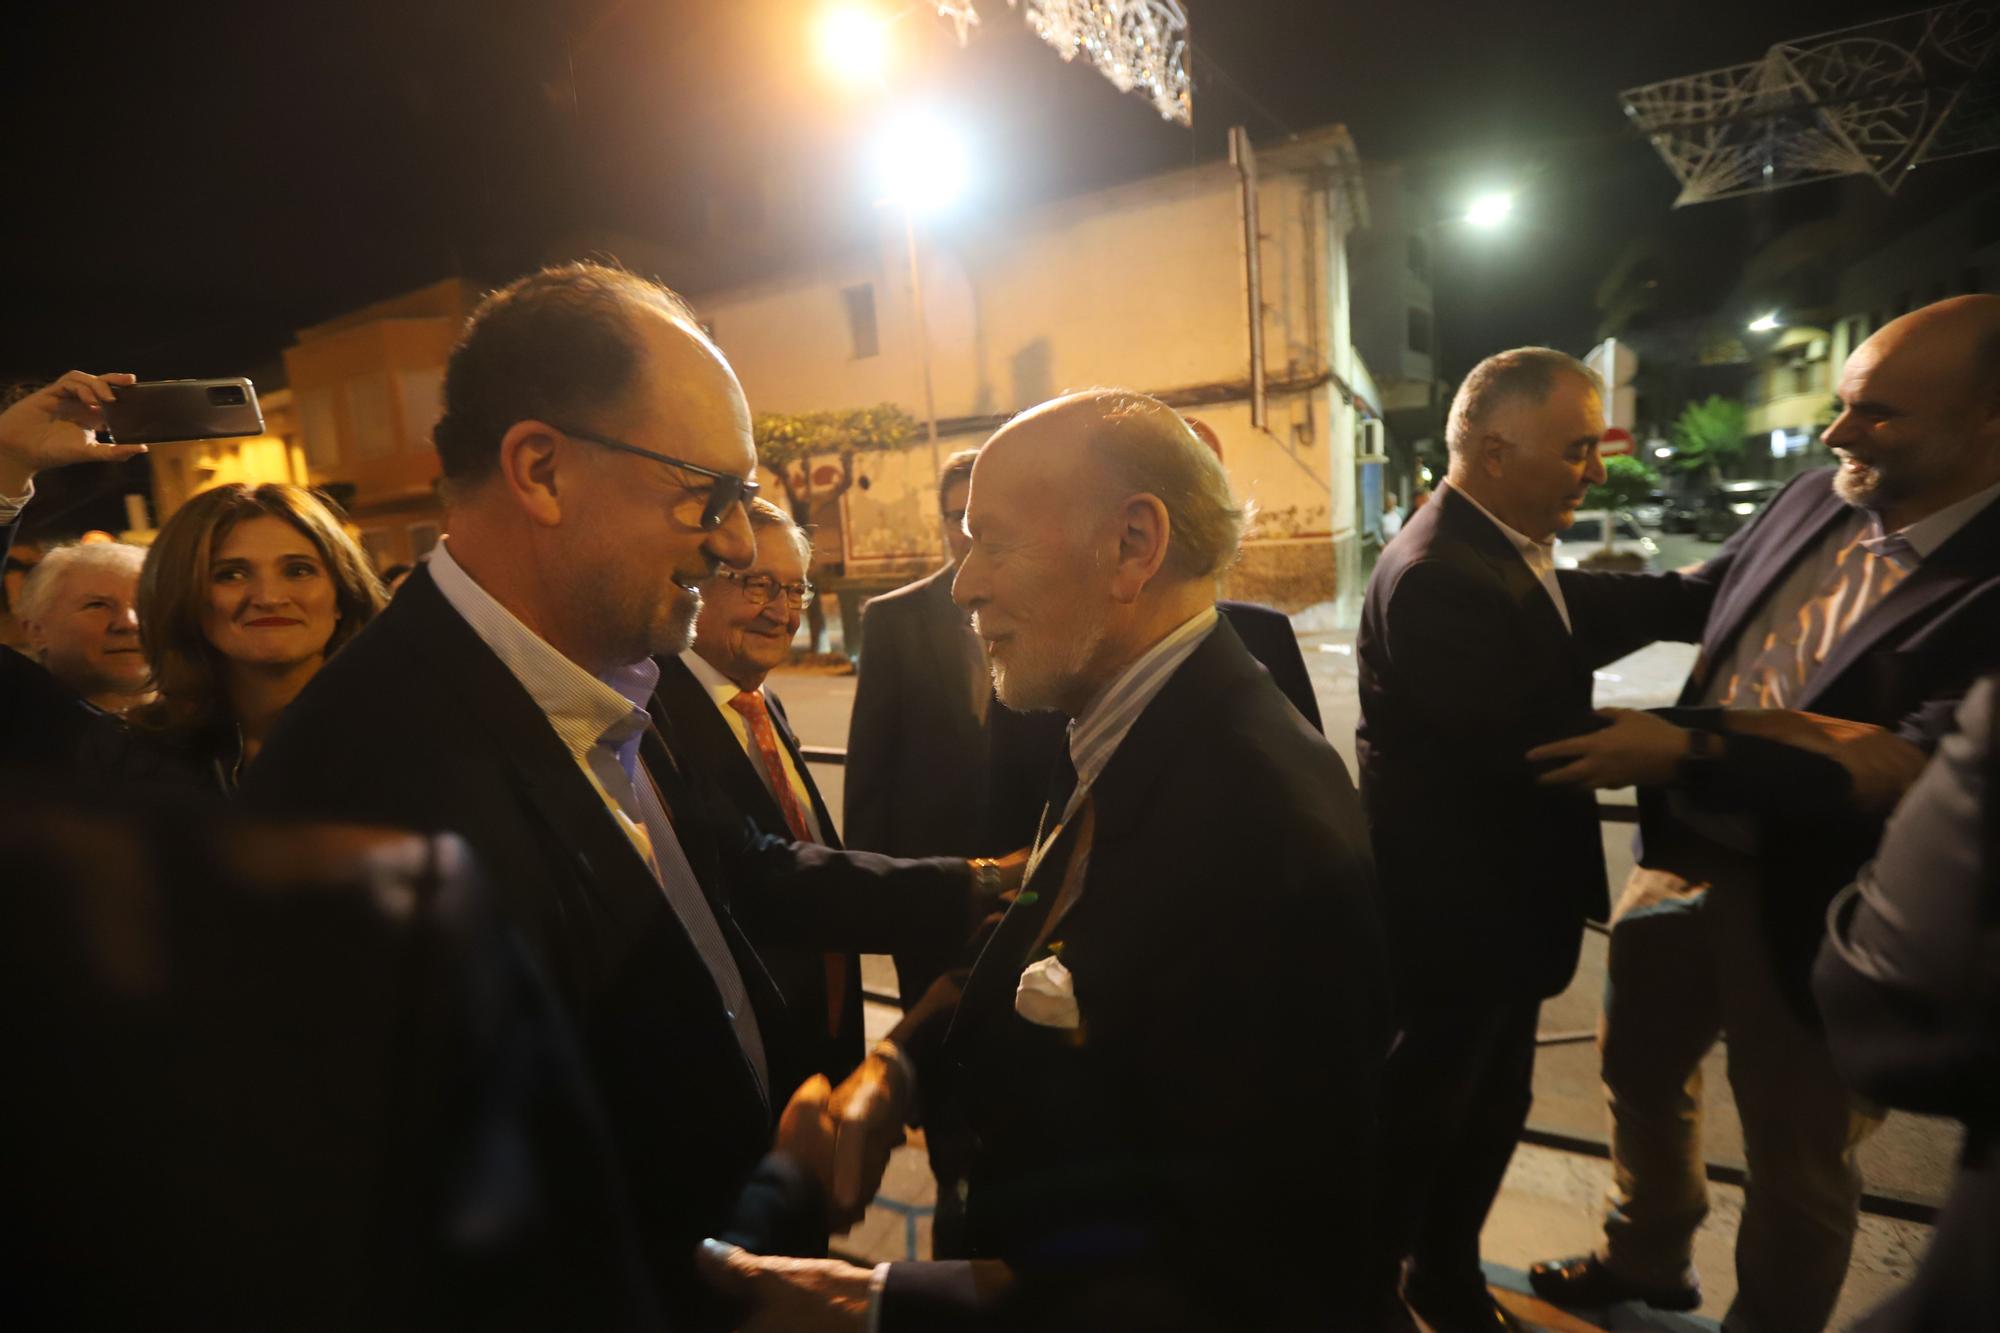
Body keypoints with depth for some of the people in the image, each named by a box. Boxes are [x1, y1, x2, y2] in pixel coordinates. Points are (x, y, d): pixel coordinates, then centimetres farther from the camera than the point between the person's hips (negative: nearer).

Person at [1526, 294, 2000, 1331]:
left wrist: (1686, 747, -32)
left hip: (1814, 912, -6)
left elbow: (1915, 775, -27)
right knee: (1641, 1070, 25)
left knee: (1795, 1158, 18)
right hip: (1685, 853, 7)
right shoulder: (1814, 503, -2)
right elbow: (1693, 597, 12)